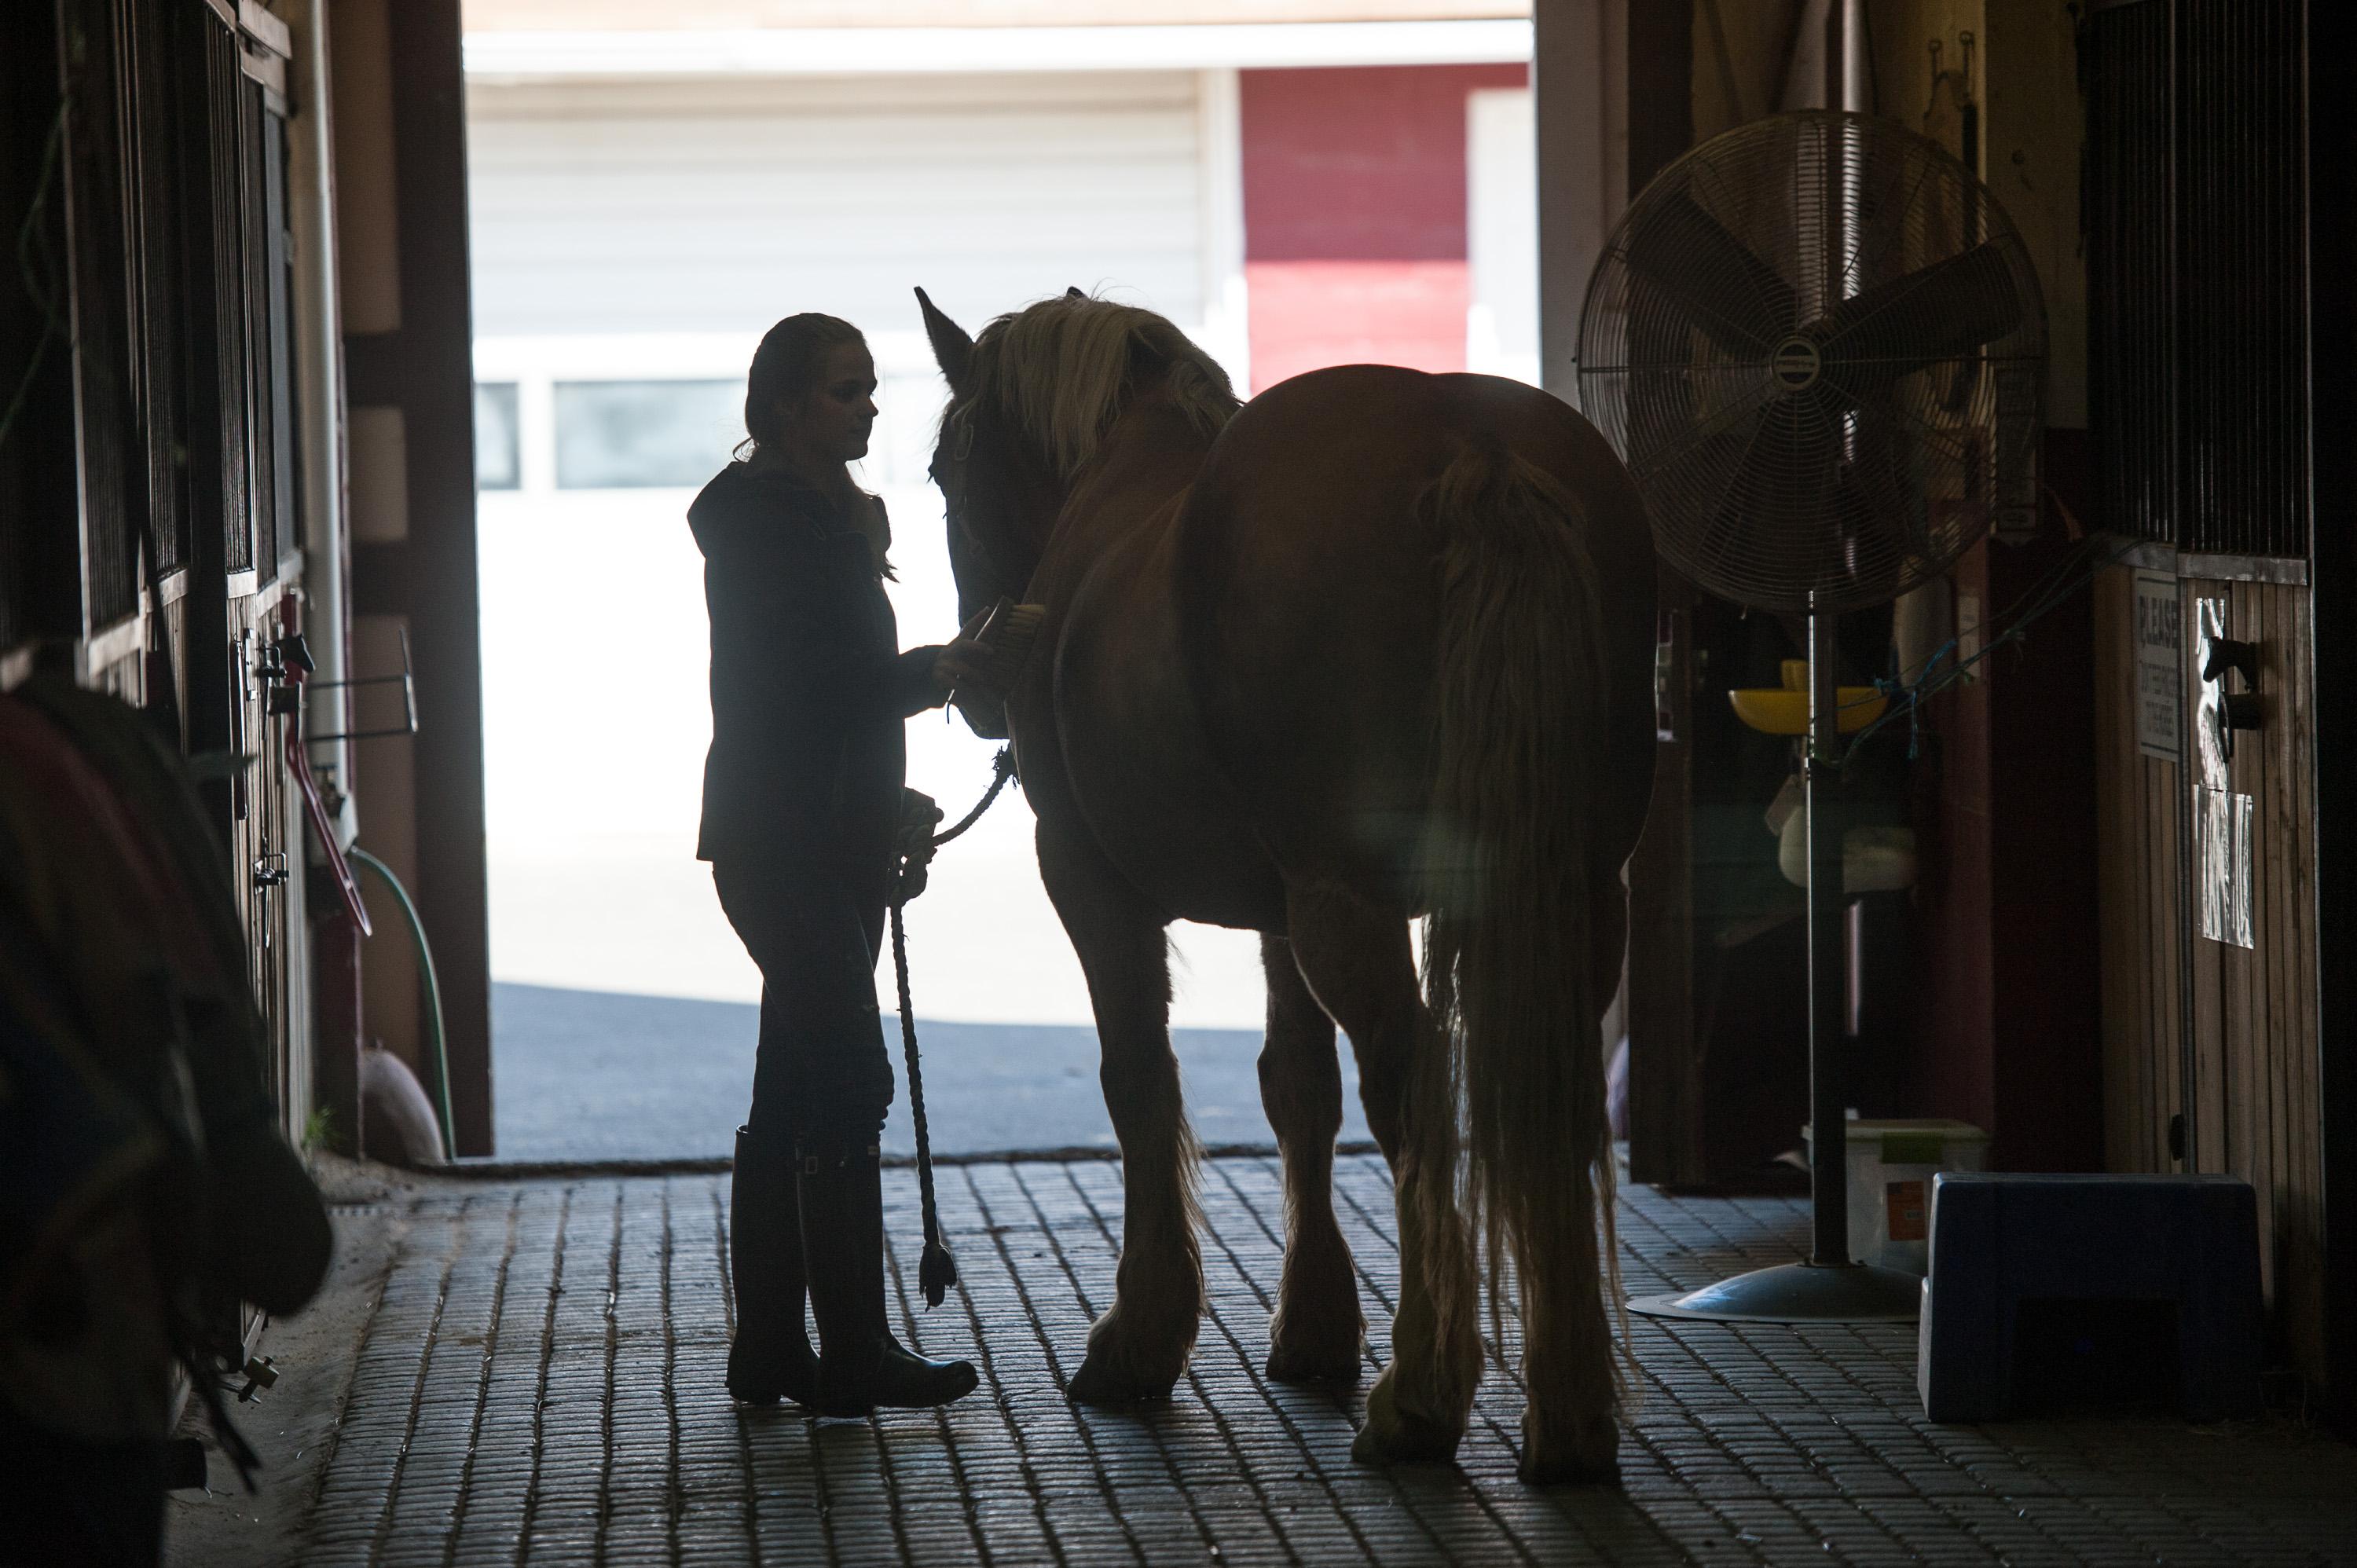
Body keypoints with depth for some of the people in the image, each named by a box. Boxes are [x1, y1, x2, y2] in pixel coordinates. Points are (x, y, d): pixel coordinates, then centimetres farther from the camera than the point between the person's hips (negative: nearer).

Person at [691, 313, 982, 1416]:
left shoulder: (848, 515, 16)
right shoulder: (756, 519, -13)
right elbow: (792, 681, -20)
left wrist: (891, 803, 14)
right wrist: (928, 674, -23)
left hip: (839, 839, 10)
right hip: (779, 838, -10)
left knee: (794, 1093, 10)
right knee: (848, 1080, -11)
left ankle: (769, 1349, 14)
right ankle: (854, 1357, -9)